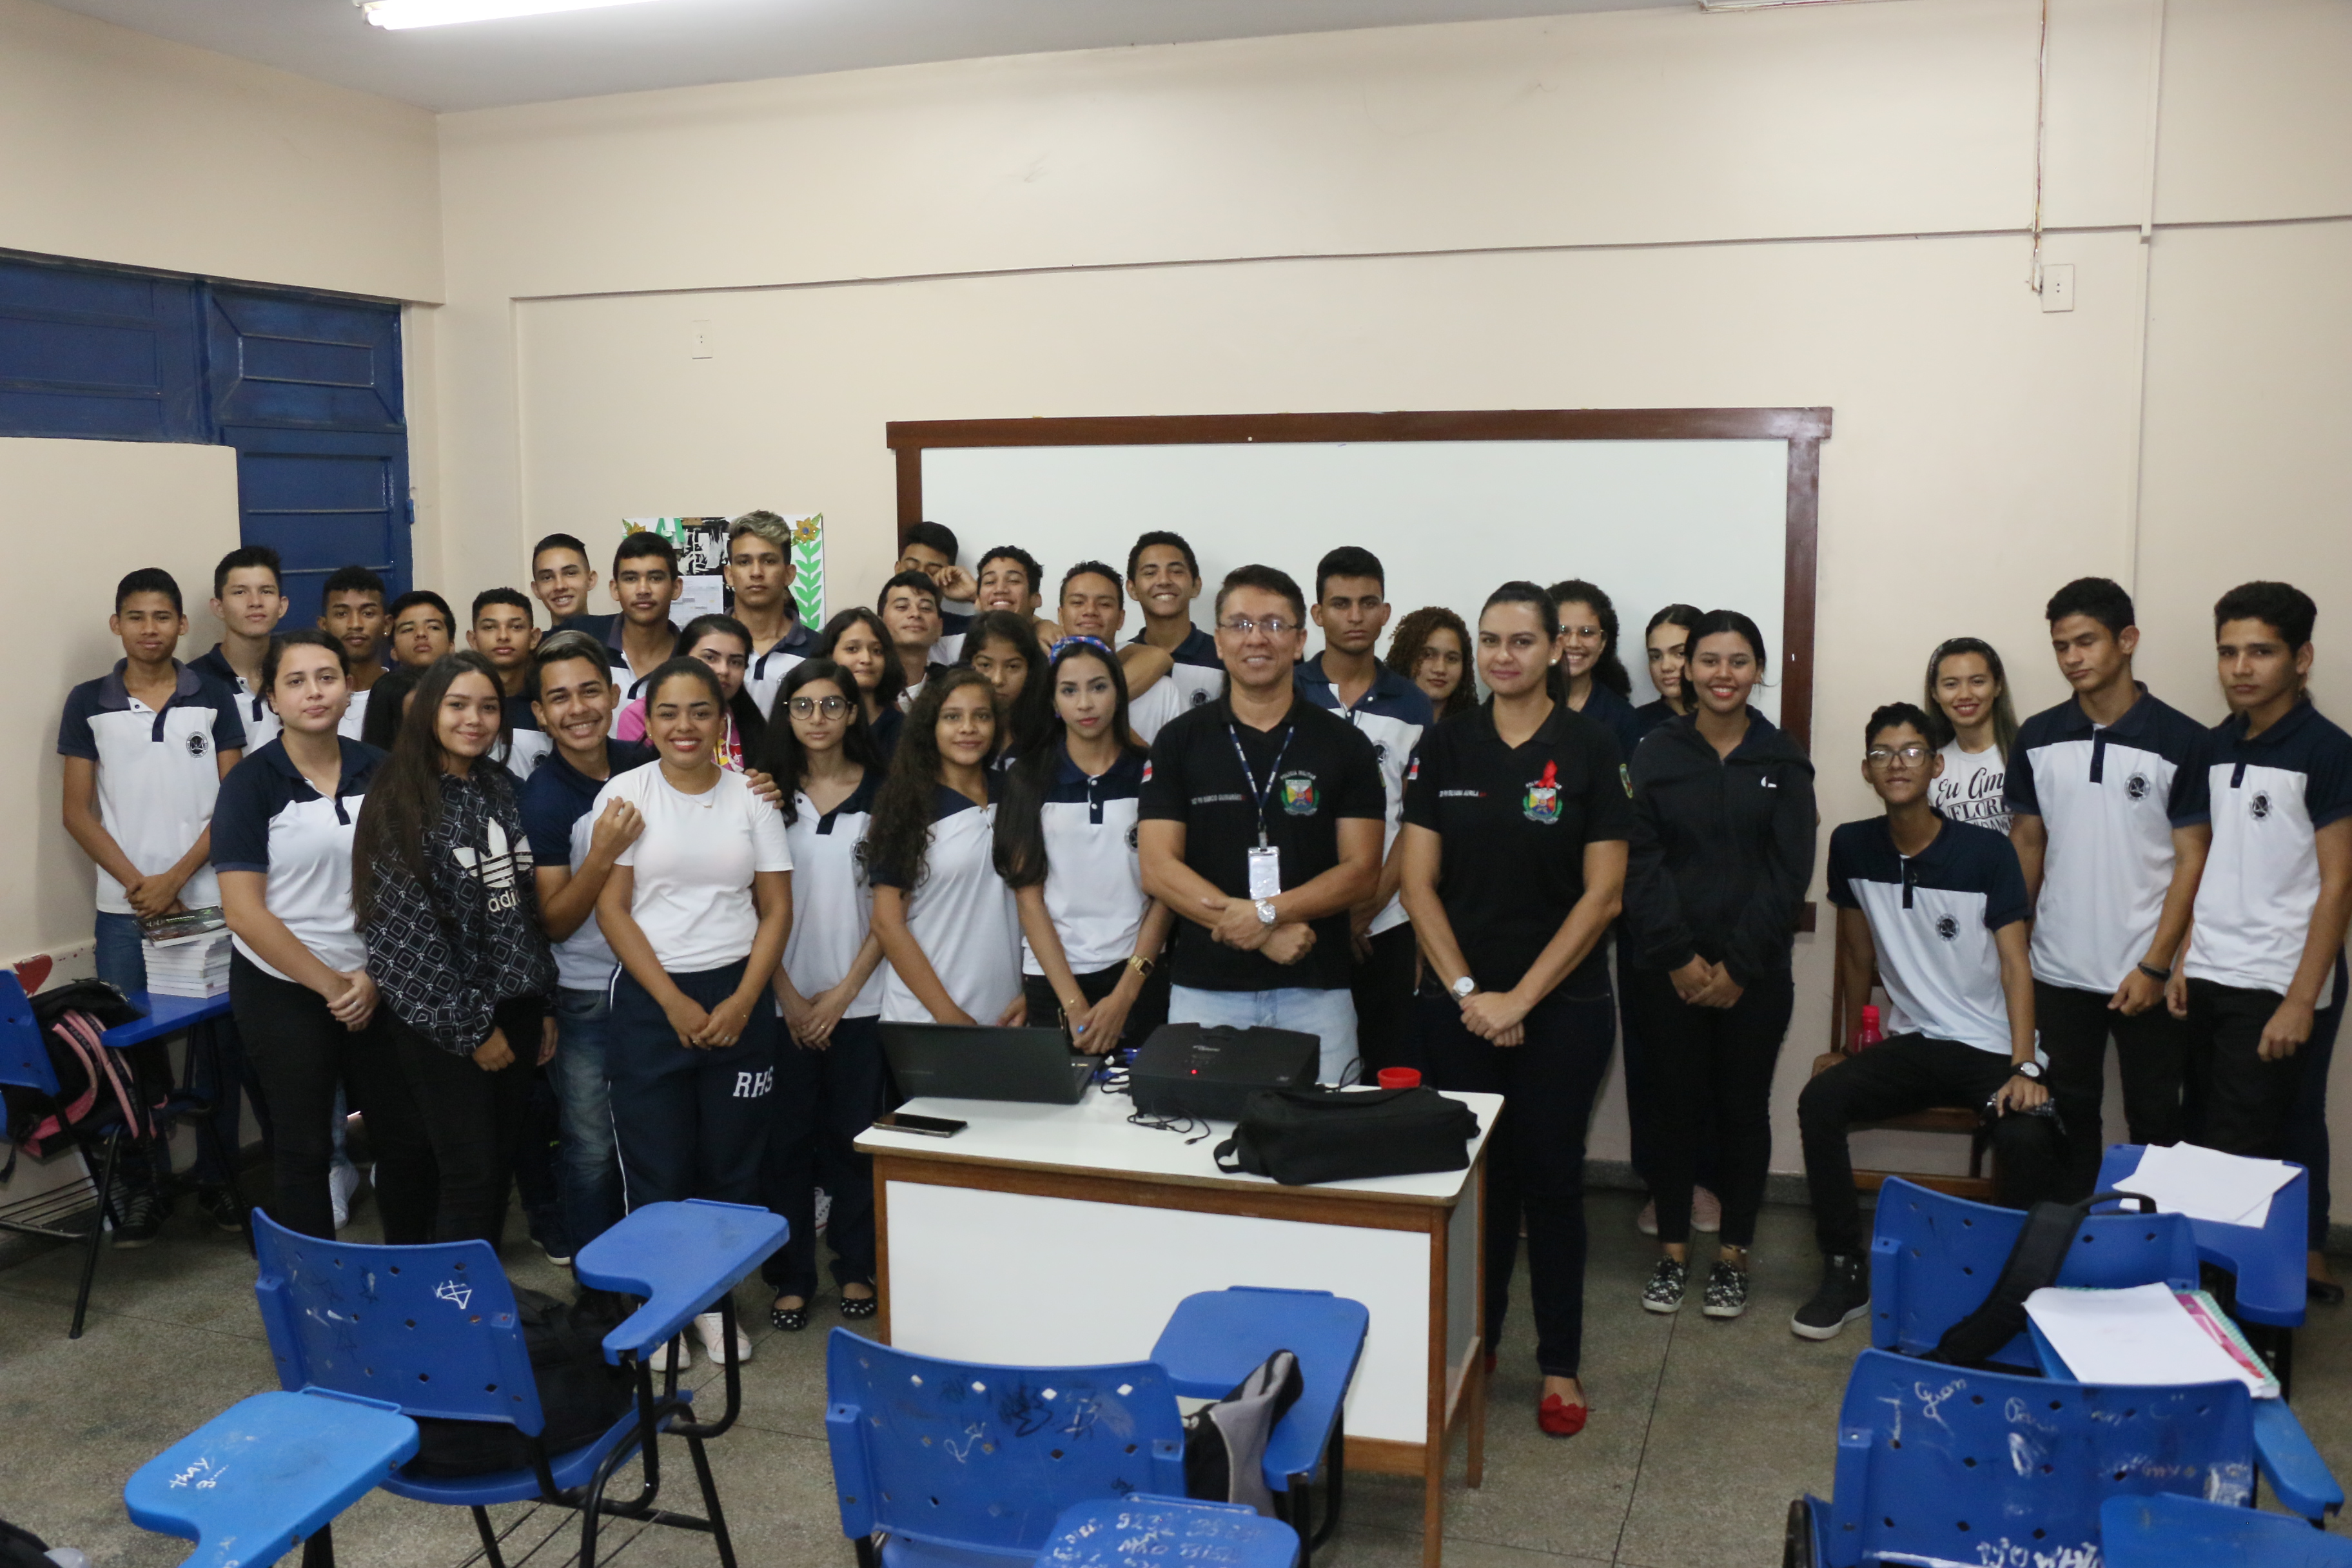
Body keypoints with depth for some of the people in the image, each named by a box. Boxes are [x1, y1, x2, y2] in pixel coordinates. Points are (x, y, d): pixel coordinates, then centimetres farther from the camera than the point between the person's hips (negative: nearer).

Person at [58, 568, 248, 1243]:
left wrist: (176, 878, -9)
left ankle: (219, 1180, 16)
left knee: (216, 1042, 4)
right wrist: (136, 883, -7)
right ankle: (142, 1189, 14)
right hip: (124, 906, 1)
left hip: (207, 901, 0)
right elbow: (78, 812, 4)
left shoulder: (215, 699, 3)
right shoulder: (89, 702, 5)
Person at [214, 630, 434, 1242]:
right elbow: (245, 914, -12)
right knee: (304, 1147, 7)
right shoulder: (251, 783, -7)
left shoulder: (379, 772, 2)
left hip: (373, 987, 3)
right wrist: (329, 984, -12)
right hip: (282, 990, -3)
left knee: (409, 1137, 6)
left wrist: (375, 976, -8)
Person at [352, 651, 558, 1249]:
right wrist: (471, 1025, -13)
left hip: (514, 1004, 6)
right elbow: (405, 925, -14)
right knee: (472, 1172, -3)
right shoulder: (400, 798, -11)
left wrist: (542, 1004, 10)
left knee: (502, 1164, 11)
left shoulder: (503, 788, 8)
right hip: (444, 1018, -6)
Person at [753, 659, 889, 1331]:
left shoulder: (881, 793, 2)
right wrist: (790, 997, -5)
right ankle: (792, 1276, 14)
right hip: (785, 999, 1)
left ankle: (856, 1267, 19)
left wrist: (845, 991, -6)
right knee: (788, 1138, 3)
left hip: (860, 996, -1)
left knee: (855, 1135, 5)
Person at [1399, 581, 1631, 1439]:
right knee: (1473, 1175, 8)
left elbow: (1602, 894, -7)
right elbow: (1419, 881, 1)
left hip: (1562, 1006, -2)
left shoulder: (1591, 748, -4)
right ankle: (1471, 1345, 24)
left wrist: (1520, 998, -10)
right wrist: (1466, 991, -9)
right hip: (1458, 1005, 2)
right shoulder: (1446, 745, 3)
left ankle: (1559, 1362, 20)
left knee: (1551, 1177, 6)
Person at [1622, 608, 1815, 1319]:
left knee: (1744, 1107, 8)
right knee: (1677, 1104, 7)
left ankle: (1733, 1255, 21)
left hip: (1755, 972, 0)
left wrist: (1738, 965, -10)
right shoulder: (1655, 753, 2)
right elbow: (1642, 863, -3)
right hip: (1668, 969, 0)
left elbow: (1789, 870, -3)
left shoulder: (1782, 760, 2)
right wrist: (1680, 957, -11)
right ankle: (1673, 1251, 20)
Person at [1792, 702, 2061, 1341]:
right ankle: (1846, 1272, -12)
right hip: (1910, 1043, 3)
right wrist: (1858, 1031, 19)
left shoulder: (1986, 851, -9)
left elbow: (2016, 964, -11)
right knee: (1820, 1100, -23)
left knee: (2027, 1138, -33)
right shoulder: (1853, 846, 1)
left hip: (1993, 1048, -3)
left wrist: (2024, 1067, -20)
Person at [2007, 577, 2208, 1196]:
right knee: (2069, 1113, 13)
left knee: (2154, 1120, 7)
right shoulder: (2037, 738, 3)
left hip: (2145, 974, -3)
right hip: (2058, 972, 3)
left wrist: (2155, 965, -11)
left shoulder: (2182, 741, -7)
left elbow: (2192, 861, -6)